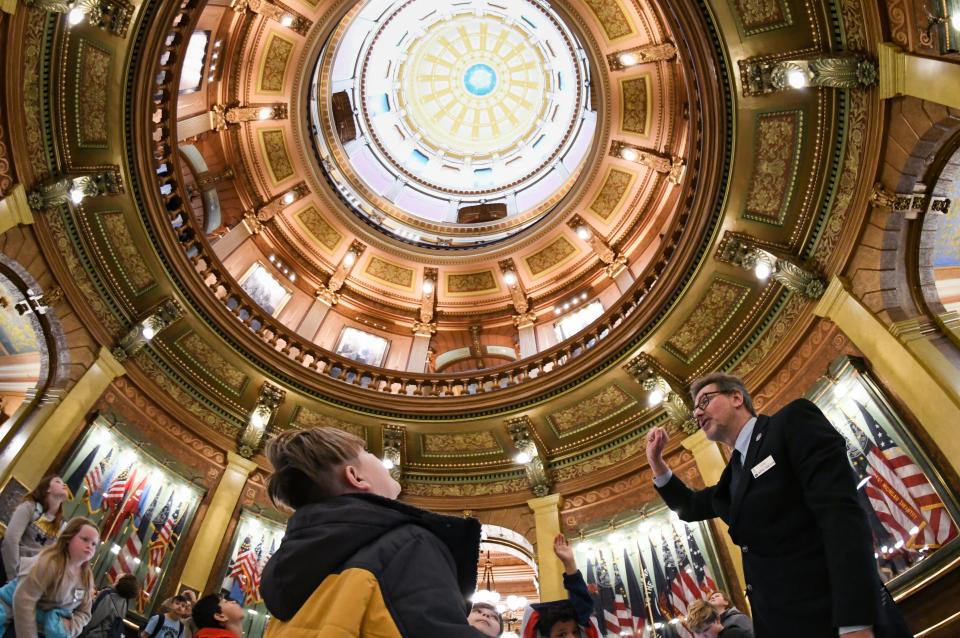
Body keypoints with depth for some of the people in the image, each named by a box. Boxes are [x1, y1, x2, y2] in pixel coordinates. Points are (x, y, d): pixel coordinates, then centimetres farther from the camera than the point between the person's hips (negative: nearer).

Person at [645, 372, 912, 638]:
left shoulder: (794, 420, -7)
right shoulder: (734, 472, 18)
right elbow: (690, 507, 31)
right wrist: (656, 462, 15)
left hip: (830, 616, -8)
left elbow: (841, 511, -18)